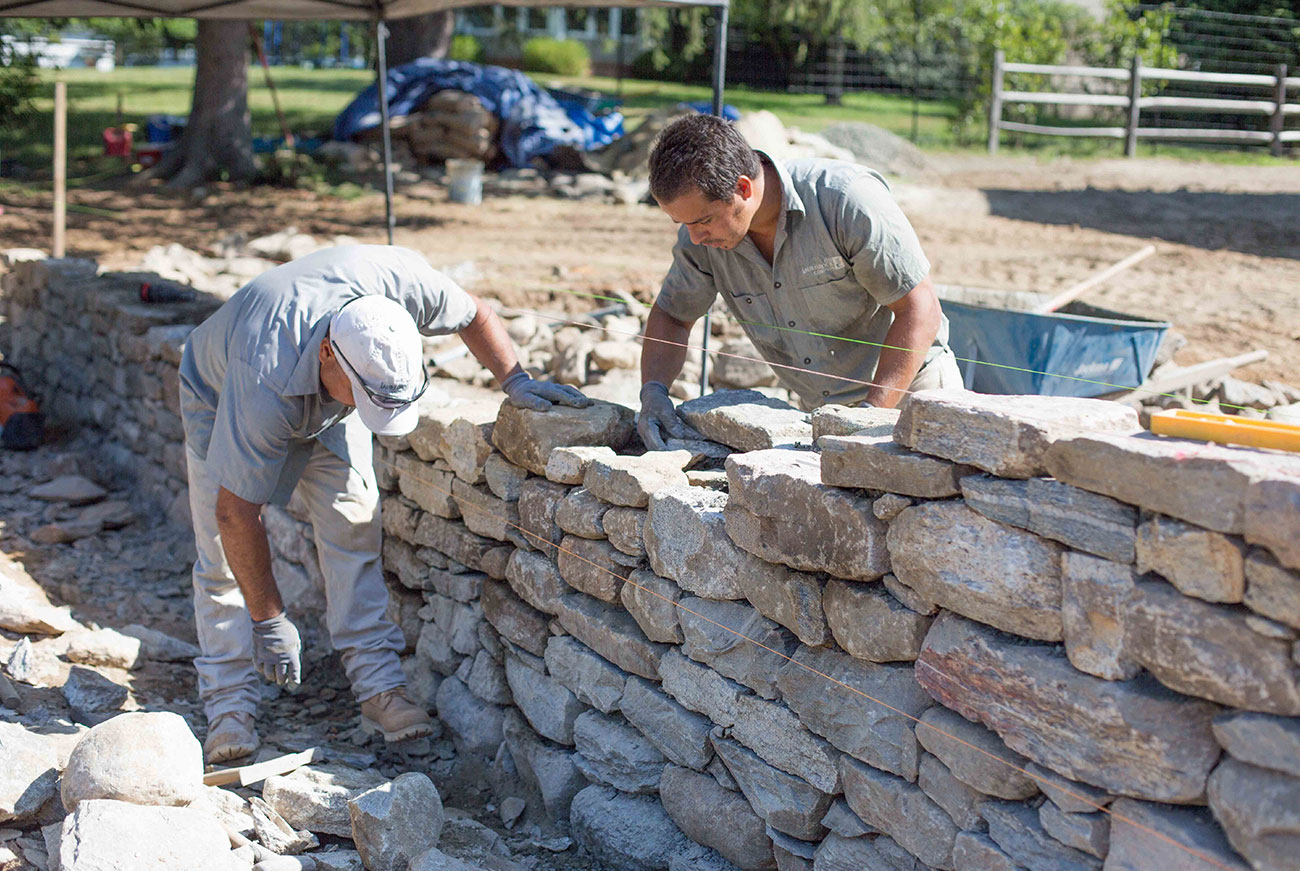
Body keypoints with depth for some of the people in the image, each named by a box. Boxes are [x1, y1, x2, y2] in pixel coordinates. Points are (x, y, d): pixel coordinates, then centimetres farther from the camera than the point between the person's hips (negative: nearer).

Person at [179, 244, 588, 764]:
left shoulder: (399, 281, -38)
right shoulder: (266, 381, -46)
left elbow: (474, 314, -13)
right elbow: (236, 512, -35)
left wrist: (516, 381, -23)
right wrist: (269, 621, -28)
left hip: (325, 409, 4)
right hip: (220, 398, -3)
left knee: (353, 528, -8)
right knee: (226, 554, -10)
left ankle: (379, 687, -5)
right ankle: (229, 706, -1)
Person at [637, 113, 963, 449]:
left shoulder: (848, 198, -24)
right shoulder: (701, 234, -8)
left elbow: (920, 311, -20)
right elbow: (672, 314, 9)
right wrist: (653, 391, -10)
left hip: (910, 394, -6)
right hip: (821, 411, 6)